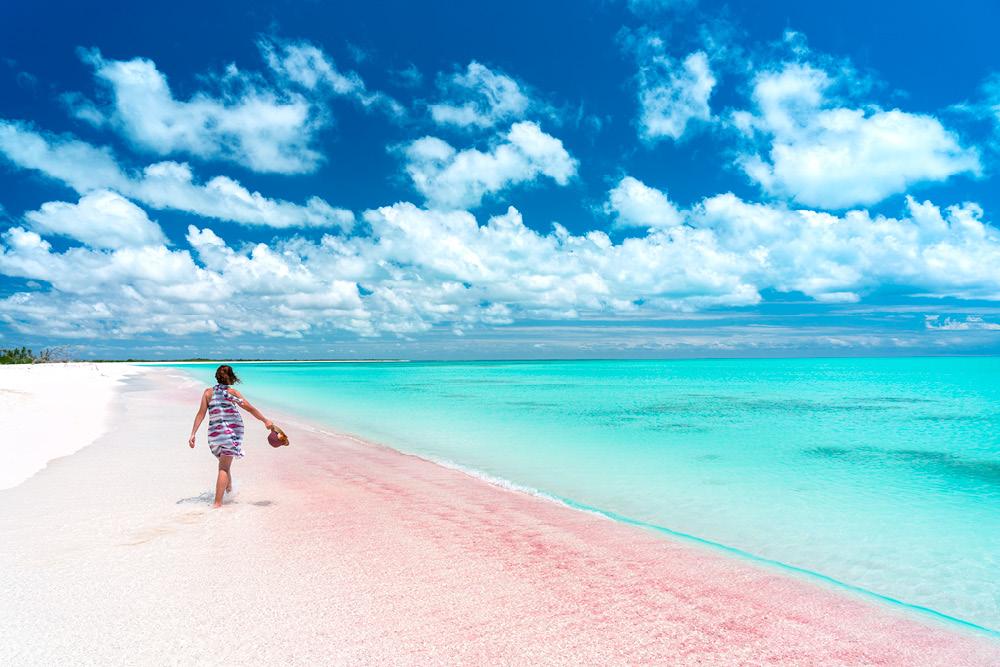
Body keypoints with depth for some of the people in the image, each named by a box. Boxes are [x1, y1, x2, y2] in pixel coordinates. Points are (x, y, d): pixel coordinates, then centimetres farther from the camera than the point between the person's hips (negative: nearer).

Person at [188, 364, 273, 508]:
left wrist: (193, 434, 1)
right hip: (233, 430, -2)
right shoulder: (232, 392, -1)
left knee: (224, 462, 25)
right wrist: (265, 421, 3)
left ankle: (229, 488, 46)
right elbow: (250, 408, -3)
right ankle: (218, 502, -10)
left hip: (215, 433, 2)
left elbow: (201, 414, 0)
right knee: (224, 467, -2)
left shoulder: (208, 392, 4)